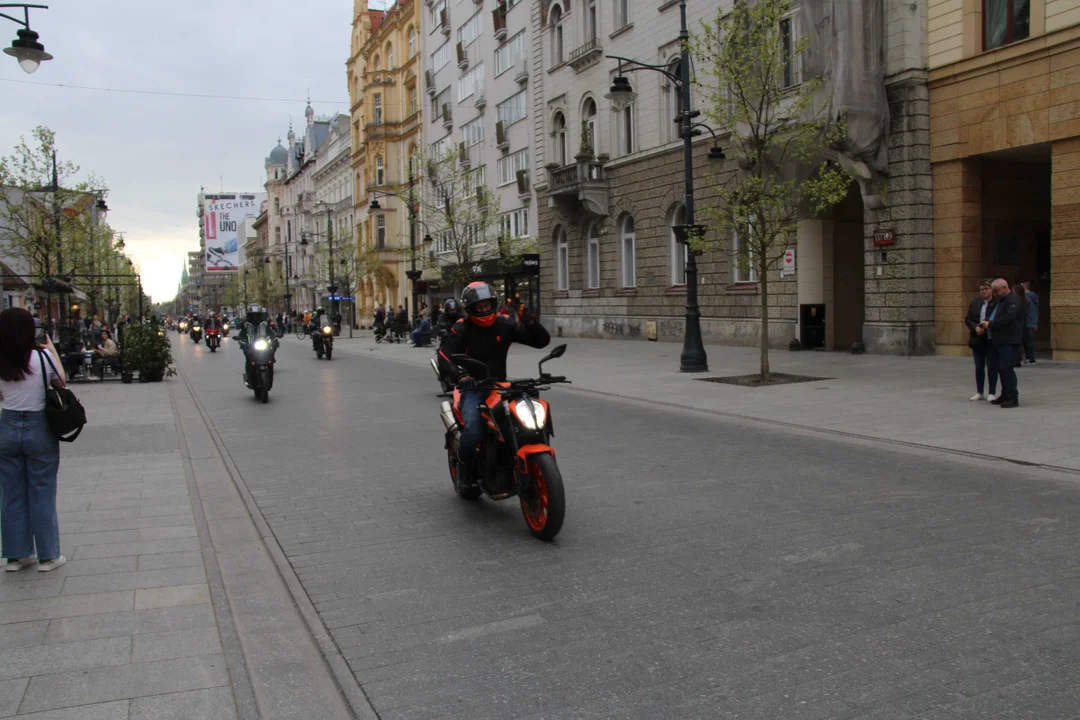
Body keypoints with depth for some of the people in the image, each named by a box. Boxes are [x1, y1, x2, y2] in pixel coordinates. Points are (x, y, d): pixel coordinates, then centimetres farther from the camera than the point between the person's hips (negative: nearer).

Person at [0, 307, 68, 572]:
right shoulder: (42, 357, -13)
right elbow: (61, 382, 4)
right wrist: (53, 350, 11)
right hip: (39, 428, -3)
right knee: (42, 494, 6)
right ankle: (48, 555, 13)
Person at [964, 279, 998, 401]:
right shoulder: (975, 303, 9)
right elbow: (967, 319, 7)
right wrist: (976, 328, -10)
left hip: (991, 340, -5)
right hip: (977, 340, 5)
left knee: (992, 367, 2)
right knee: (979, 367, 12)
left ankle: (992, 393, 12)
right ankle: (979, 392, 21)